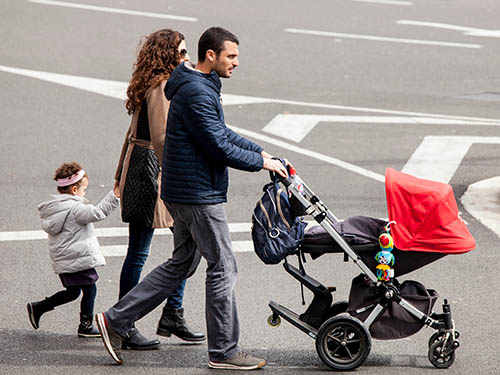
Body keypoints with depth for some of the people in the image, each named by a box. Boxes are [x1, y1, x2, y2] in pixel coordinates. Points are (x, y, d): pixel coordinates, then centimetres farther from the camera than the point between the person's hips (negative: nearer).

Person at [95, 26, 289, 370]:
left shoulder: (202, 87, 15)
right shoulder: (197, 93, -20)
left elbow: (222, 132, 24)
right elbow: (219, 148, -21)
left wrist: (258, 150, 15)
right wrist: (260, 162, -10)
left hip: (186, 193, 11)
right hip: (199, 195, -11)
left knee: (180, 264, 16)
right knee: (223, 267, -2)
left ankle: (115, 320, 16)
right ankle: (224, 351, 6)